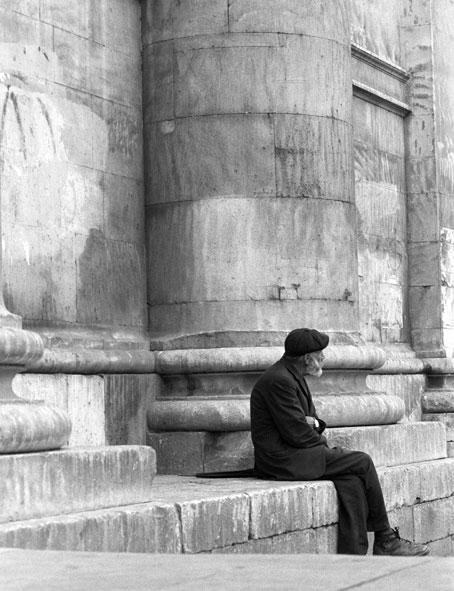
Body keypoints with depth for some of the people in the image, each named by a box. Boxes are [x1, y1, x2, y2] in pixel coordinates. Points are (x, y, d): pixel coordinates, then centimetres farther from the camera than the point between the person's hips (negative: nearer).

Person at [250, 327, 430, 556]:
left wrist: (315, 423, -1)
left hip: (292, 453, 10)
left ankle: (353, 554, -17)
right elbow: (296, 433, -20)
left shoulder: (292, 376, 16)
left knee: (351, 481, -11)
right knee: (362, 462, -11)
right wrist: (321, 442, -2)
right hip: (282, 459, -10)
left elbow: (309, 420, 23)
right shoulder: (278, 381, -17)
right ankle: (385, 539, 2)